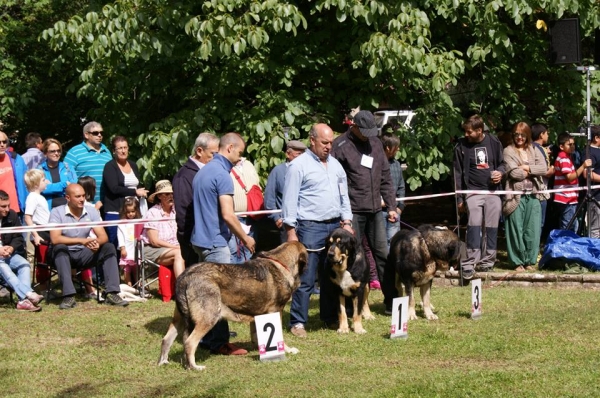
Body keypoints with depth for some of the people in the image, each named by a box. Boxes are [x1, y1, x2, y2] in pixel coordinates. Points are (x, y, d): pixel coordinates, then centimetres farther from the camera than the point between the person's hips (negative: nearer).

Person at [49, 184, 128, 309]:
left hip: (85, 254, 4)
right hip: (65, 255, -4)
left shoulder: (91, 211, 0)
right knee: (60, 248, -36)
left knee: (109, 248, -17)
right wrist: (81, 240, -33)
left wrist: (97, 242, -31)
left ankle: (112, 294, -22)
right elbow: (55, 239, -25)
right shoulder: (57, 212, -12)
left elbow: (103, 236, -5)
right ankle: (69, 296, -41)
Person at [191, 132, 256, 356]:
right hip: (215, 241, -10)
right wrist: (245, 238, -8)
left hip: (201, 239, 10)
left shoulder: (203, 172, 15)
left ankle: (207, 337, 18)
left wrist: (238, 236, 25)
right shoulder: (222, 174, -16)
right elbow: (228, 215, -21)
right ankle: (219, 343, -3)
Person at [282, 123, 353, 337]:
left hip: (335, 226, 6)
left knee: (331, 276, 12)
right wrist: (291, 230, -12)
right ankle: (298, 322, -2)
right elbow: (290, 200, -8)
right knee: (305, 279, -6)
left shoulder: (335, 165, 14)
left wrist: (346, 221, 11)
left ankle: (330, 317, 21)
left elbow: (344, 196, 20)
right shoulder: (299, 165, -6)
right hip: (310, 228, -6)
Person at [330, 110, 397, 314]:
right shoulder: (340, 146, -7)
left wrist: (391, 206, 11)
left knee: (383, 254, 7)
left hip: (375, 210, 6)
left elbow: (386, 178, 16)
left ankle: (392, 302, 12)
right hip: (352, 211, -5)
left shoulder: (375, 143, 12)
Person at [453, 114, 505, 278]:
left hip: (492, 191, 3)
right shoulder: (461, 146, -2)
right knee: (474, 225, -15)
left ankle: (487, 261, 13)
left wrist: (500, 172, -8)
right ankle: (470, 263, -16)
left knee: (491, 227, 4)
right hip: (473, 191, -2)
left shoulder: (494, 142, 3)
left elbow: (501, 163, 16)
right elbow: (457, 173, 3)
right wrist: (459, 199, 2)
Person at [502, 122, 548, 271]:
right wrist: (533, 171, -1)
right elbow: (514, 173, -11)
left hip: (533, 196, 3)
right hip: (516, 196, -3)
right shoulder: (508, 151, 2)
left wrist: (527, 167, -9)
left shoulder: (534, 151, 14)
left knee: (533, 231, 3)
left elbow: (544, 169, 1)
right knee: (516, 230, -1)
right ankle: (517, 261, 7)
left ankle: (530, 260, 12)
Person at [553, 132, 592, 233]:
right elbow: (570, 177, -23)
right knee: (567, 228, -8)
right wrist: (583, 166, -28)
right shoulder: (563, 158, -13)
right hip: (567, 199, -10)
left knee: (573, 227, 12)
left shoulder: (565, 157, 19)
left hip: (569, 199, 10)